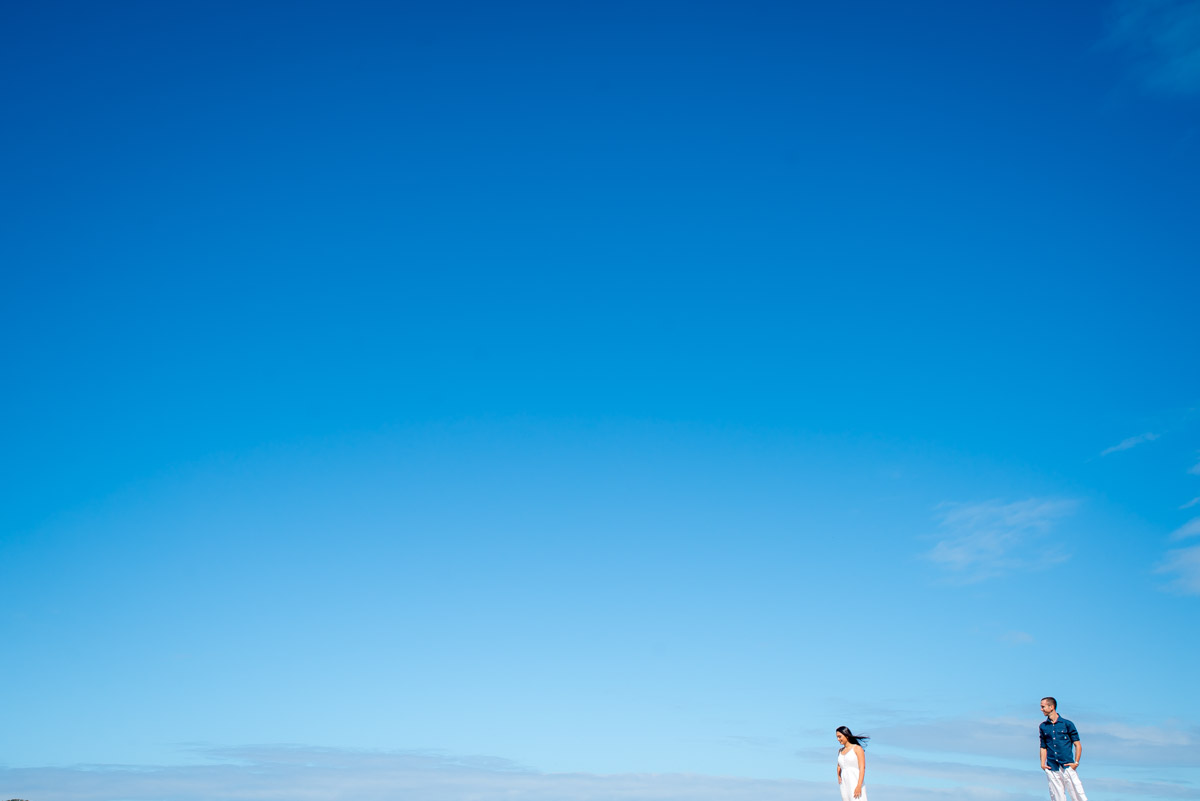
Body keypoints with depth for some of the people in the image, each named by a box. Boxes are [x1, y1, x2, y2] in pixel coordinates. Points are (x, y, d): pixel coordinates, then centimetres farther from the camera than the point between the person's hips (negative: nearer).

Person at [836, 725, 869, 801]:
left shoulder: (857, 748, -2)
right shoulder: (840, 751, 16)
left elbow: (862, 767, -10)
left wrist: (859, 786, -19)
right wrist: (839, 777, 11)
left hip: (855, 783, -6)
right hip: (844, 785, 6)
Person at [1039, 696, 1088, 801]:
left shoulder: (1067, 724, 3)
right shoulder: (1043, 727, 12)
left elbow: (1078, 745, 4)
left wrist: (1076, 763, -6)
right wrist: (1043, 764, 2)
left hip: (1067, 767, -3)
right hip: (1051, 769, 3)